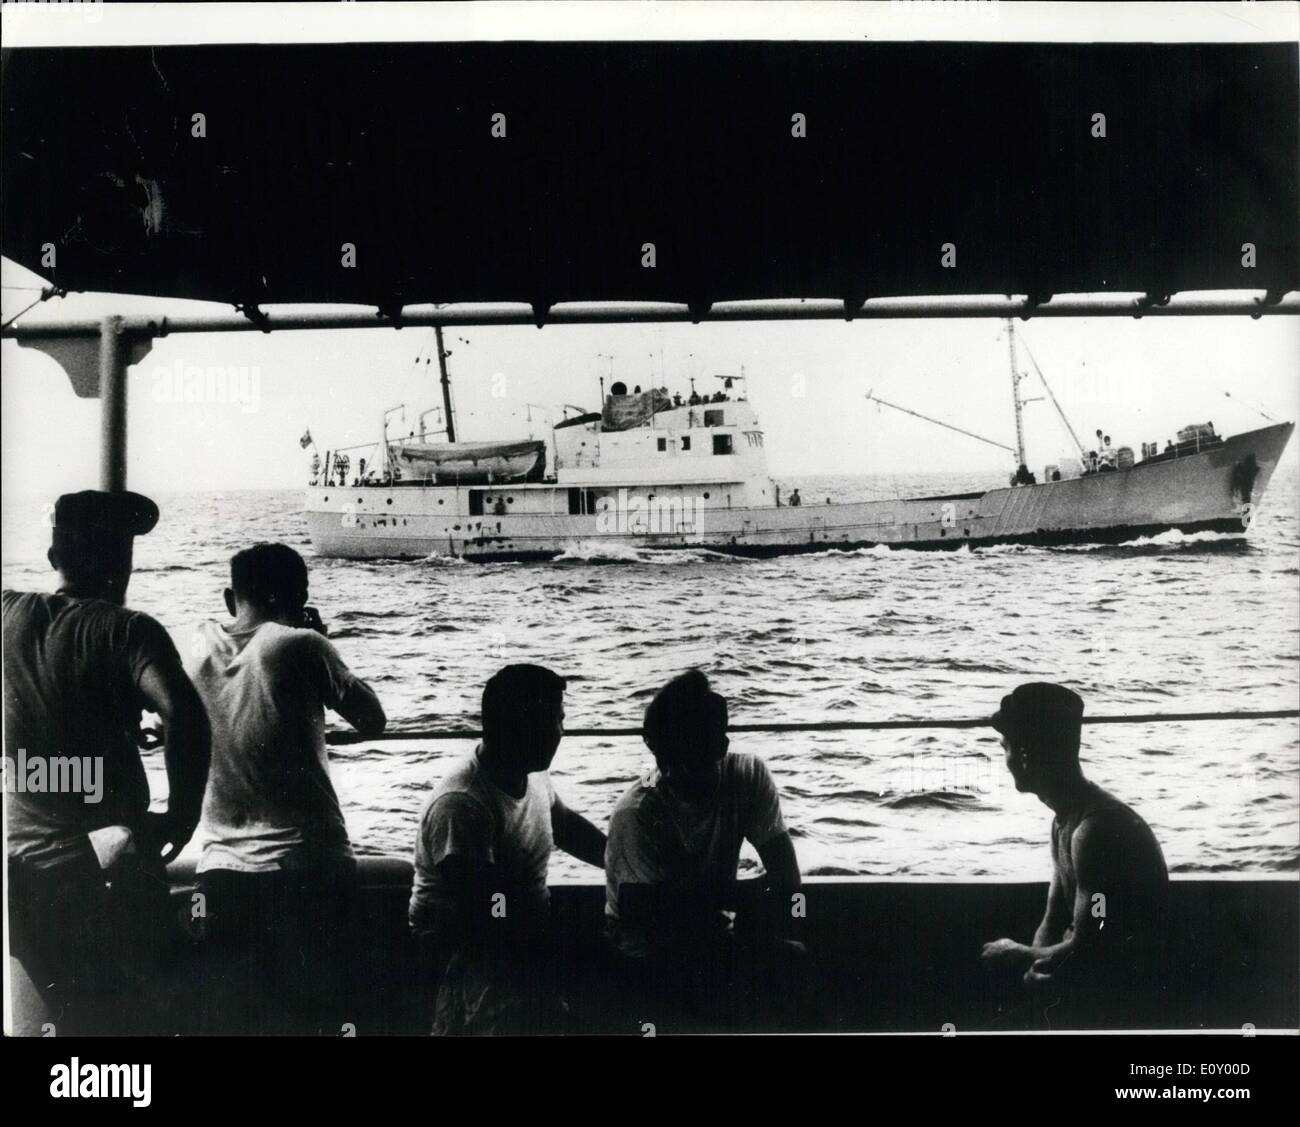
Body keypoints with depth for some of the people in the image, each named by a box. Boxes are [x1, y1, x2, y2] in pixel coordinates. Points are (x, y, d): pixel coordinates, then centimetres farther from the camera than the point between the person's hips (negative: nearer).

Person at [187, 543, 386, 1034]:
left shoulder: (202, 647, 4)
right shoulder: (301, 646, -9)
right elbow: (373, 720, 1)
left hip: (224, 867, 4)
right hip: (307, 865, -4)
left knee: (231, 1016, 9)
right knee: (315, 1015, 7)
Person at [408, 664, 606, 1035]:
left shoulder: (531, 774, 1)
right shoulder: (460, 805, -27)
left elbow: (567, 826, 22)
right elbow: (485, 914, -28)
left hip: (529, 928, 9)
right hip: (465, 948, -9)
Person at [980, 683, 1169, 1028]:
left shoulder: (1096, 829, -24)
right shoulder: (1064, 820, 7)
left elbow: (1083, 952, -26)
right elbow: (1053, 926, 10)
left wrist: (1017, 954, -10)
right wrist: (1032, 963, -9)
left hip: (1134, 997, -9)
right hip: (1105, 974, 9)